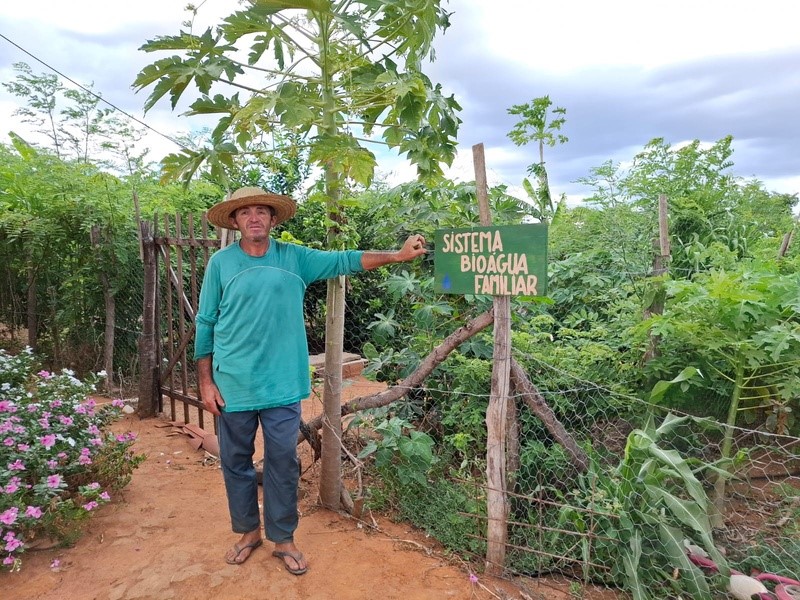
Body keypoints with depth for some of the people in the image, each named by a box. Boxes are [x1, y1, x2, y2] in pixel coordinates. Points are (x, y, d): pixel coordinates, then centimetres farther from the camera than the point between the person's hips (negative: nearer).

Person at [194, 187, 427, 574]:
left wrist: (398, 255, -9)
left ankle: (283, 538, 28)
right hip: (232, 385, 0)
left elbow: (345, 261, -1)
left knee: (283, 463, 9)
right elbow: (205, 324, 2)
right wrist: (205, 381, -1)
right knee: (236, 462, 14)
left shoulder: (294, 258, 1)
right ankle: (248, 531, 36)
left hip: (282, 385, 0)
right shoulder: (221, 263, -1)